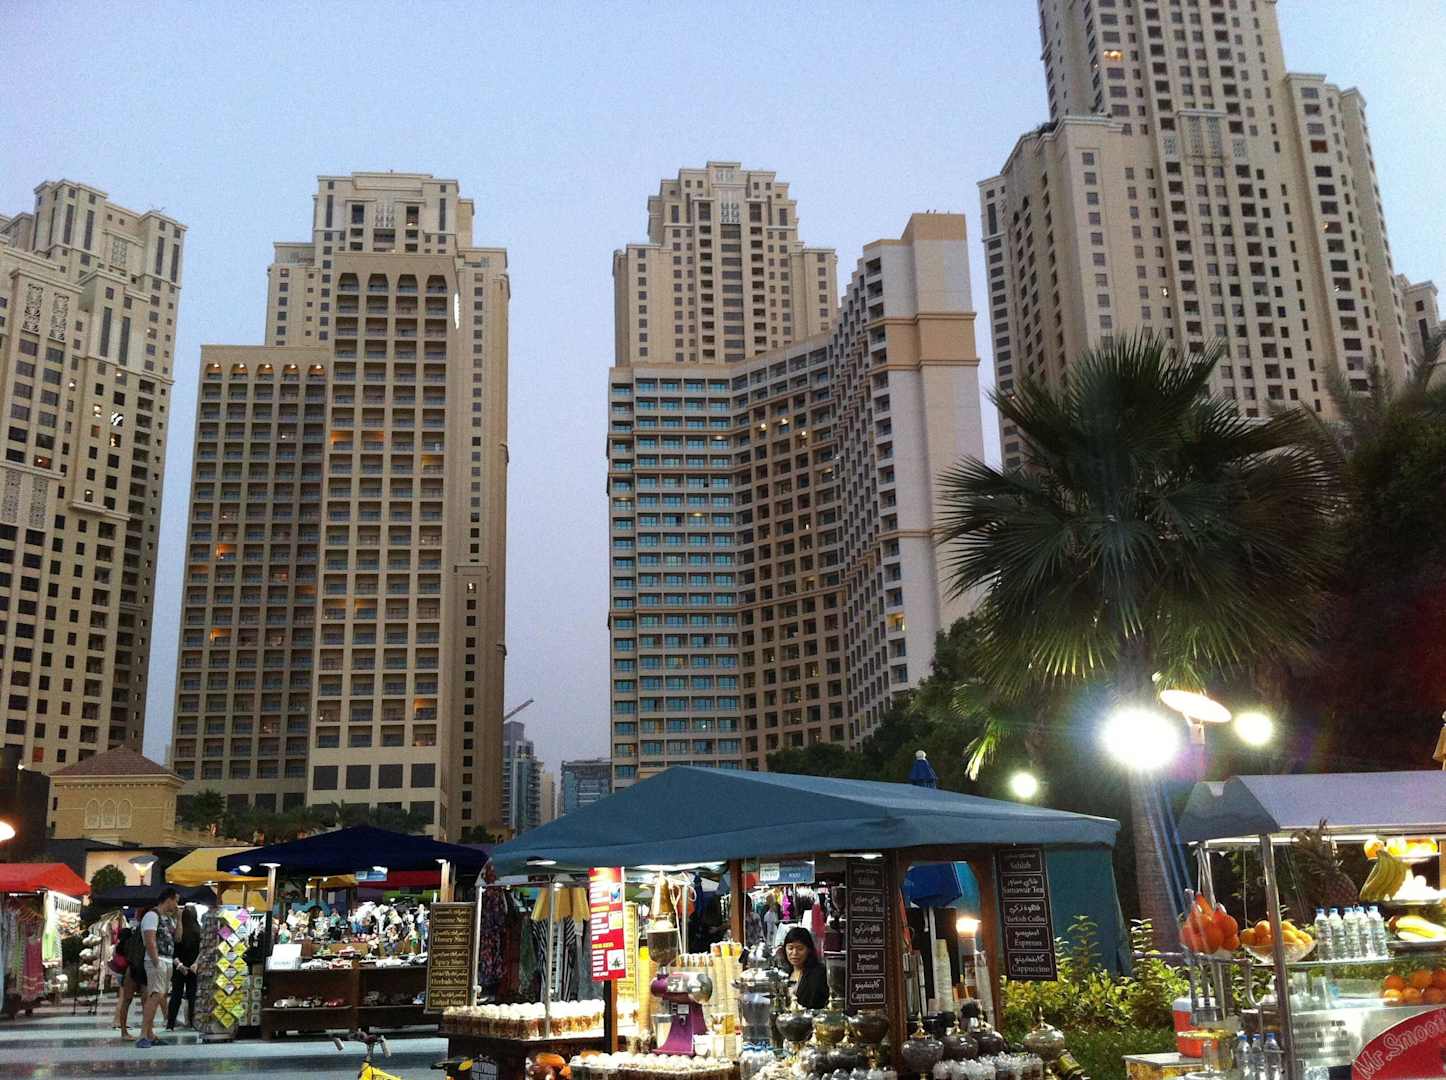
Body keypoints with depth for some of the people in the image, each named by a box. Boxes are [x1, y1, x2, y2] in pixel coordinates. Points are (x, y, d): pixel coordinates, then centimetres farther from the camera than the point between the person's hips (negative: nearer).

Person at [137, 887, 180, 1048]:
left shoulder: (168, 917, 20)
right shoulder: (152, 915, -8)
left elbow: (177, 938, 21)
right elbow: (150, 941, -17)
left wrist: (178, 917, 13)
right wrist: (156, 963, -21)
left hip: (168, 962, 9)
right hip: (157, 961, -9)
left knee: (156, 997, 9)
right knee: (156, 995, -19)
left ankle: (150, 1034, 12)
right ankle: (143, 1036, -23)